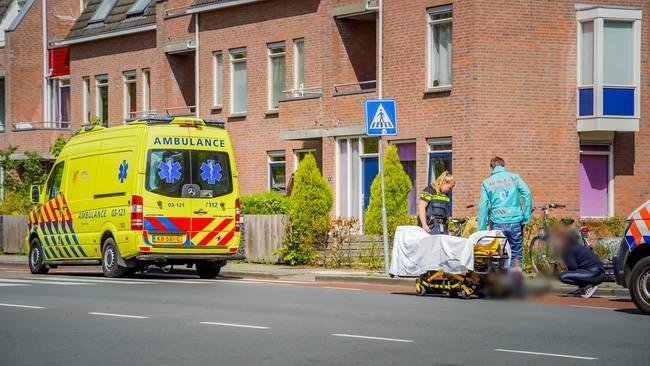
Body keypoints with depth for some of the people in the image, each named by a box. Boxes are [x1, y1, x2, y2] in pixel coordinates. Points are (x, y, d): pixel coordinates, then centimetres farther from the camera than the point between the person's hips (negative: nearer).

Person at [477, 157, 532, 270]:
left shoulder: (487, 183, 8)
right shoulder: (514, 177, 7)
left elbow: (483, 207, 2)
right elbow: (527, 194, -6)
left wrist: (482, 230, 4)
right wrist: (526, 218, -3)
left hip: (498, 224, 0)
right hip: (515, 222, 0)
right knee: (516, 257, 6)